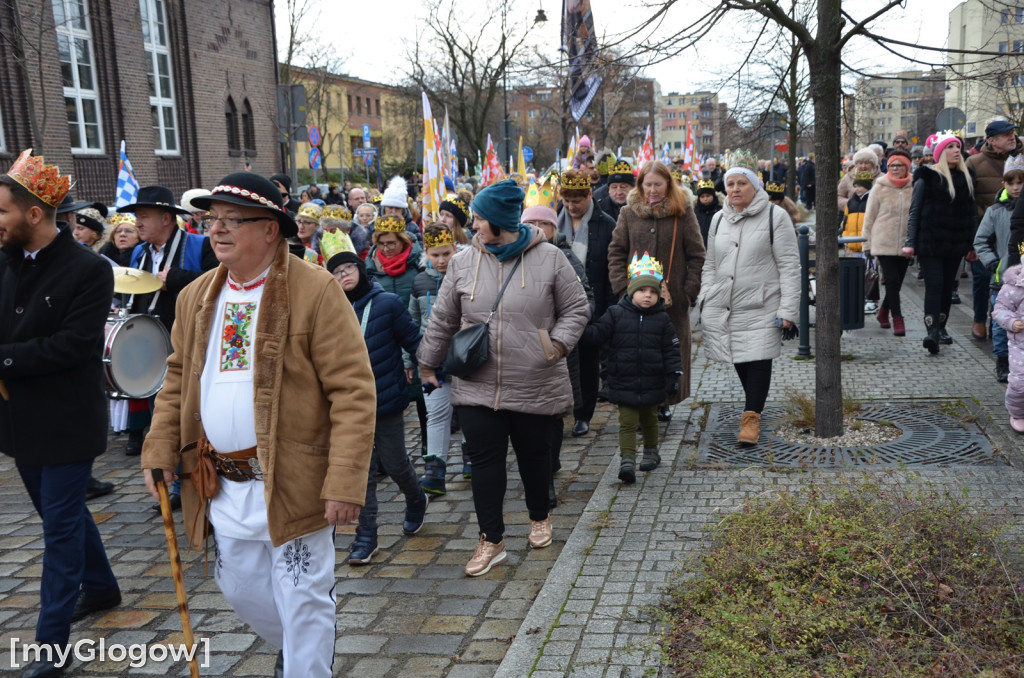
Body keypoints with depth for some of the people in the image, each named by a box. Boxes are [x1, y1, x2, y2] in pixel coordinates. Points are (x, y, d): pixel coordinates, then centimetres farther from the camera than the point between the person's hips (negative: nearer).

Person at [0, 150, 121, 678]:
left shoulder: (88, 269, -15)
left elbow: (73, 342, -21)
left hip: (67, 421, -7)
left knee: (61, 524, 0)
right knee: (63, 511, 21)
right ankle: (100, 587, 41)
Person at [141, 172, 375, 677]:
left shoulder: (315, 291, -14)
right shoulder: (197, 297, 8)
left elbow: (353, 391, -17)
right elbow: (179, 378, 18)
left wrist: (345, 481, -21)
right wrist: (161, 449, 6)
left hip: (293, 483, -7)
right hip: (225, 485, 7)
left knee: (302, 601, 4)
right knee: (240, 588, 20)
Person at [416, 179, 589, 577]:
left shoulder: (549, 258, -5)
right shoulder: (463, 262, 2)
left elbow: (576, 308, 4)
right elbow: (442, 318, 10)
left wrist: (558, 343, -10)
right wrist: (428, 363, 14)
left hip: (535, 387, -1)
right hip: (477, 386, 2)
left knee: (534, 454, 15)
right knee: (484, 459, 2)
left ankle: (540, 517, 40)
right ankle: (491, 541, 13)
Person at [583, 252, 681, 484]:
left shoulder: (661, 319, -1)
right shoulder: (616, 314, -4)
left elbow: (671, 349, 2)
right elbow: (597, 335, -5)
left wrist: (674, 373, -3)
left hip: (652, 384, 2)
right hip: (624, 384, -2)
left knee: (649, 420, 20)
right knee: (627, 423, -4)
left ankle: (651, 453, 39)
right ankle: (627, 461, -5)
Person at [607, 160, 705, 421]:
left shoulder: (683, 211, 2)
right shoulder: (629, 212, 6)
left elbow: (697, 255, 2)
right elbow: (616, 252, 7)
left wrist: (689, 290, -6)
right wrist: (622, 287, -4)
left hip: (673, 297, 0)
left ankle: (664, 402, 21)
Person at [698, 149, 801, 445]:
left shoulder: (775, 216, -2)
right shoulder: (719, 219, 14)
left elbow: (789, 265, -5)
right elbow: (710, 264, 21)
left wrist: (788, 309, -11)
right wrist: (705, 298, 10)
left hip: (761, 307, -4)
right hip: (722, 307, 5)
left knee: (758, 358, -9)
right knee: (739, 359, 8)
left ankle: (751, 416, 1)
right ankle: (755, 406, 26)